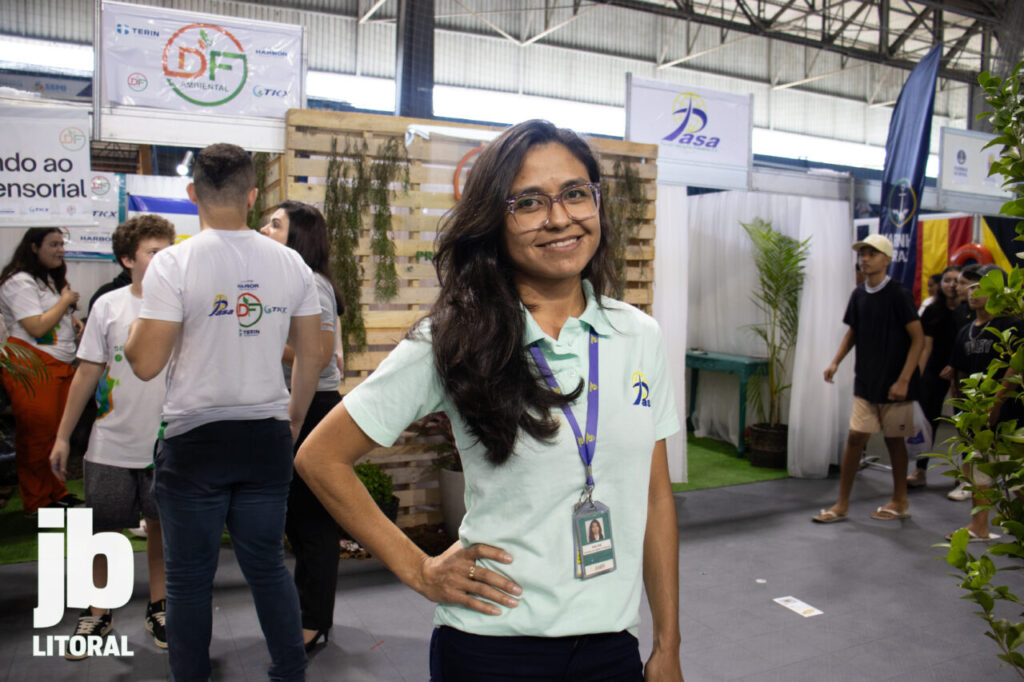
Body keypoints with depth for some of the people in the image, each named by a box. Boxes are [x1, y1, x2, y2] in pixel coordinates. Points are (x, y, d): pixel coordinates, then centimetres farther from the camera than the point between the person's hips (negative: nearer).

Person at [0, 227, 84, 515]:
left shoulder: (51, 279, 20)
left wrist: (72, 320, 11)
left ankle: (56, 492, 21)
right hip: (32, 367, -9)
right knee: (36, 435, -3)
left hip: (61, 365, 9)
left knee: (57, 431, 11)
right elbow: (37, 327, -20)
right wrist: (66, 300, -9)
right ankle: (36, 503, 6)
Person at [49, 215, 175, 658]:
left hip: (167, 443, -1)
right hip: (111, 445, 1)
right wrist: (63, 436, 4)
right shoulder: (109, 305, 0)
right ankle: (97, 614, 30)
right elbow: (88, 374, 3)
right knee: (100, 530, 10)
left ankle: (158, 608, 29)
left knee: (160, 526, 11)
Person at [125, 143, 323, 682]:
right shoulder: (290, 263, 2)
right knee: (267, 566, 16)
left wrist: (131, 333, 10)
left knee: (189, 576, 11)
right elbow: (310, 356, 7)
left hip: (195, 440, -3)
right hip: (267, 438, 4)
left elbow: (146, 363, -12)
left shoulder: (174, 263, -10)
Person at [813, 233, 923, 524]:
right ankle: (842, 504, 8)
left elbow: (918, 339, -12)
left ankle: (900, 502, 26)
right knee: (855, 438, 2)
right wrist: (836, 362, 3)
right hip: (866, 383, 4)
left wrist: (903, 380, -18)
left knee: (894, 440, 9)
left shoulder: (898, 295, -12)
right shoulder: (858, 295, 5)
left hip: (894, 386, -4)